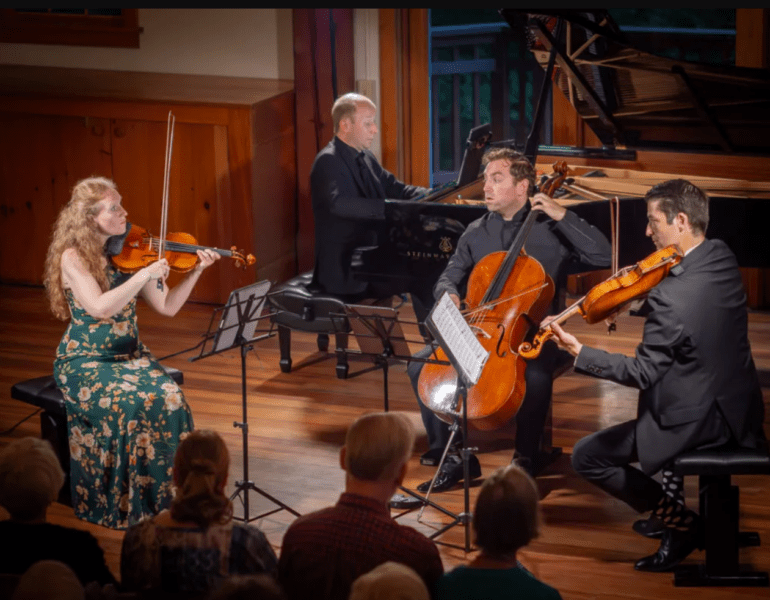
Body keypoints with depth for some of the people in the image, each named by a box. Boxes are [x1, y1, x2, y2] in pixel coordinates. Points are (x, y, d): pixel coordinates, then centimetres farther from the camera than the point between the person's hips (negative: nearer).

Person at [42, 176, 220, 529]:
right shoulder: (73, 258, -11)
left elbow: (167, 307, 5)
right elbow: (99, 308, -27)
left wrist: (196, 272, -7)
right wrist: (144, 275, -27)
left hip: (129, 355, 5)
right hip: (84, 363, -5)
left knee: (169, 399, -23)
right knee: (133, 404, -30)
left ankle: (165, 493, -14)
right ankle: (132, 504, -17)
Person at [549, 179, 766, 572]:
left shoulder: (671, 296, -28)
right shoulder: (721, 257, -3)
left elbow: (644, 373, -23)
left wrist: (578, 352, -21)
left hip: (702, 421, -9)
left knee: (587, 457, 2)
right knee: (663, 396, 38)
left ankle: (679, 522, 6)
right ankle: (671, 496, 38)